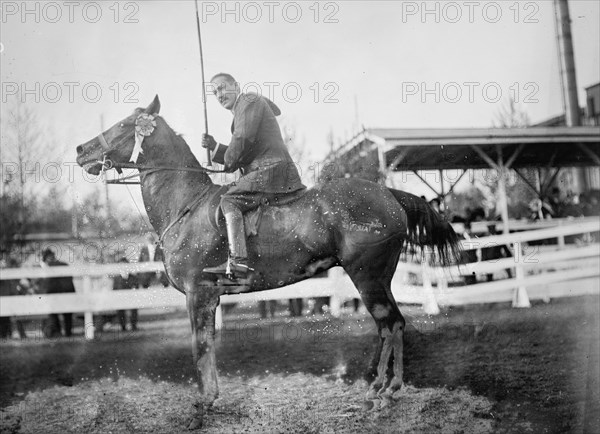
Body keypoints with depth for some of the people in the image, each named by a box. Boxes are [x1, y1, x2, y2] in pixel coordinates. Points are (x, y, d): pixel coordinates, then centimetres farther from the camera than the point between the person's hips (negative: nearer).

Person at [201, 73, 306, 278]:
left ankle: (238, 260, -34)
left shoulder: (250, 101, 0)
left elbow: (243, 139, -16)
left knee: (229, 200, -21)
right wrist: (214, 147, 12)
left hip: (270, 168, -11)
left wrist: (229, 162, 0)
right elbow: (239, 158, 25)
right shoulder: (241, 112, 29)